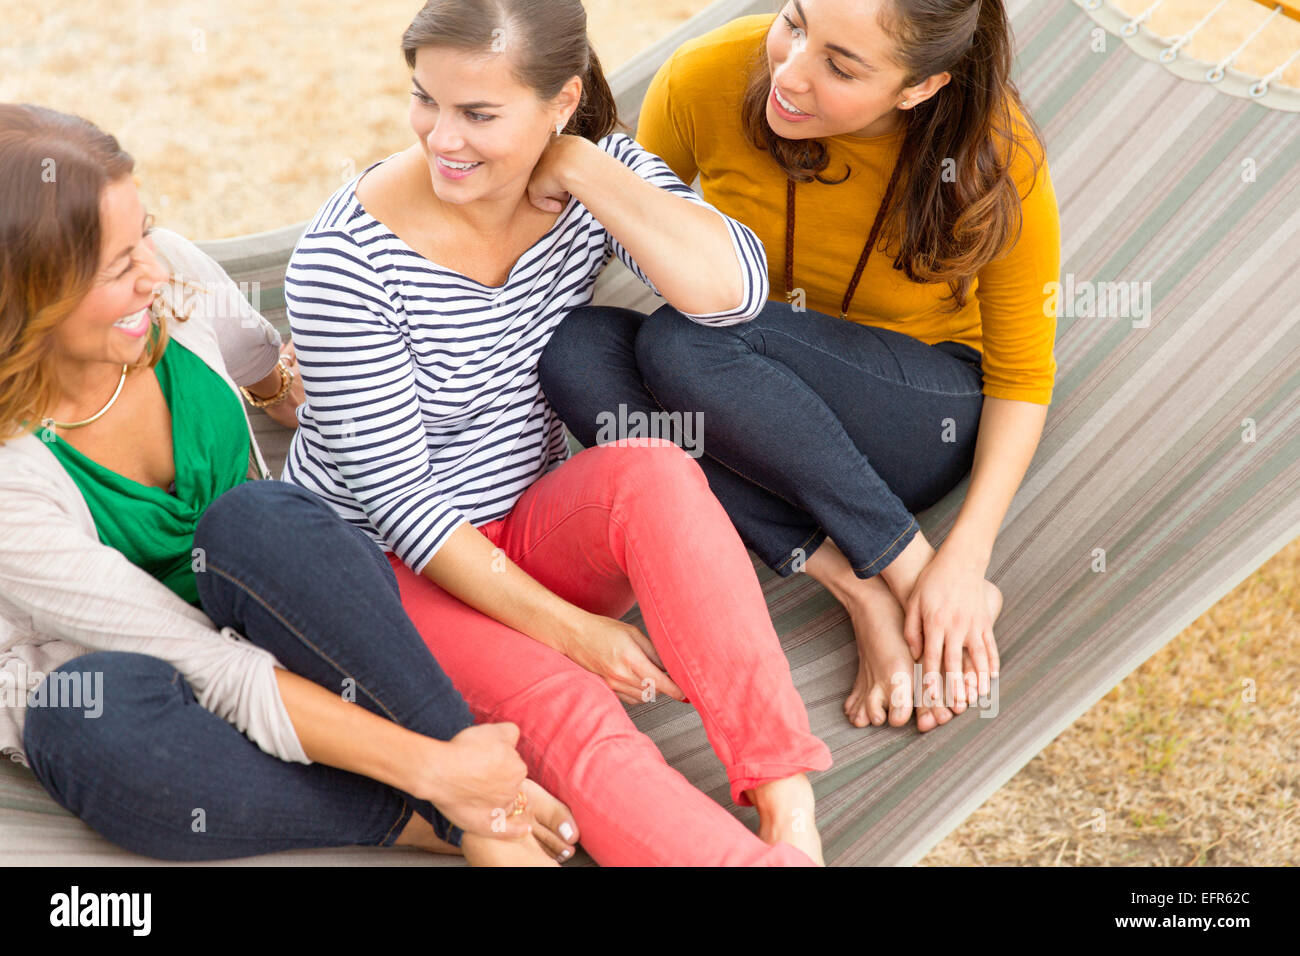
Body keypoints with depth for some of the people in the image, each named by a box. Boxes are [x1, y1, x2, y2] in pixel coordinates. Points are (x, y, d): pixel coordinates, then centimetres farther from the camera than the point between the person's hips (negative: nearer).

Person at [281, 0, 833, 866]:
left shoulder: (596, 178, -8)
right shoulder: (346, 258, -21)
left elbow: (732, 290, -25)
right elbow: (394, 492, -19)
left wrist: (582, 168, -23)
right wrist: (566, 626, -23)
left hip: (533, 525, 4)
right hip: (391, 561, -4)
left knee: (654, 476, -30)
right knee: (562, 708, -32)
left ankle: (790, 811, -34)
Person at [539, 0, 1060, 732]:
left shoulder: (993, 154, -21)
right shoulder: (708, 81, -17)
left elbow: (1023, 372, -11)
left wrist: (966, 556, -20)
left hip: (926, 422, -4)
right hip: (740, 417, 4)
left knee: (683, 343, -32)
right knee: (576, 346, -28)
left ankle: (940, 585, -23)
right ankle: (858, 588, -26)